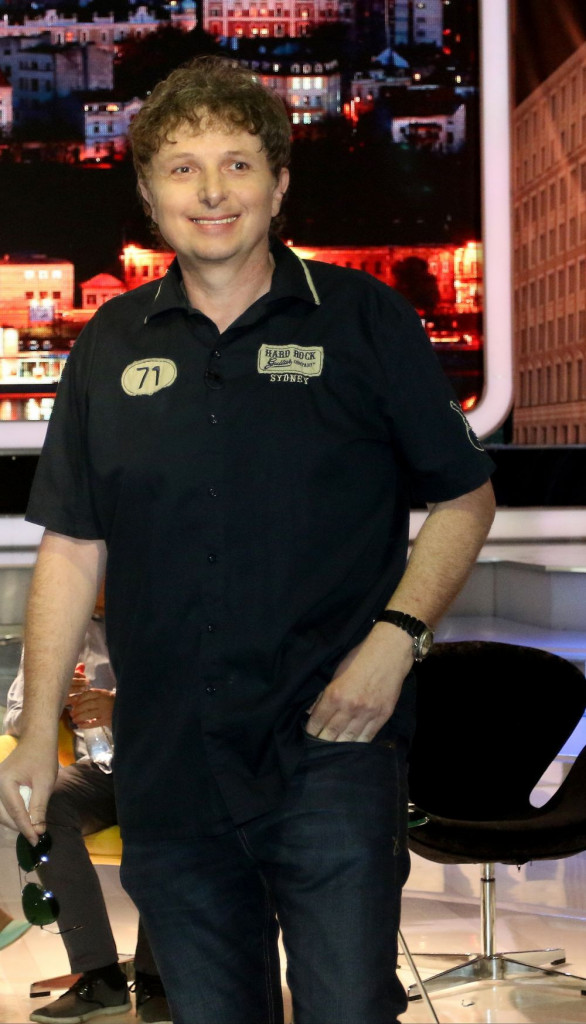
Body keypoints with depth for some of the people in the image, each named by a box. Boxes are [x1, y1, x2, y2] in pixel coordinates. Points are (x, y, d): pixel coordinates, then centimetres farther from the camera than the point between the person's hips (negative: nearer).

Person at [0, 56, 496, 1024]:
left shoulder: (363, 321, 1)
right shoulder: (111, 347, 9)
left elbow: (464, 498, 5)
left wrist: (398, 634, -11)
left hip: (329, 748, -3)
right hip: (167, 762, 3)